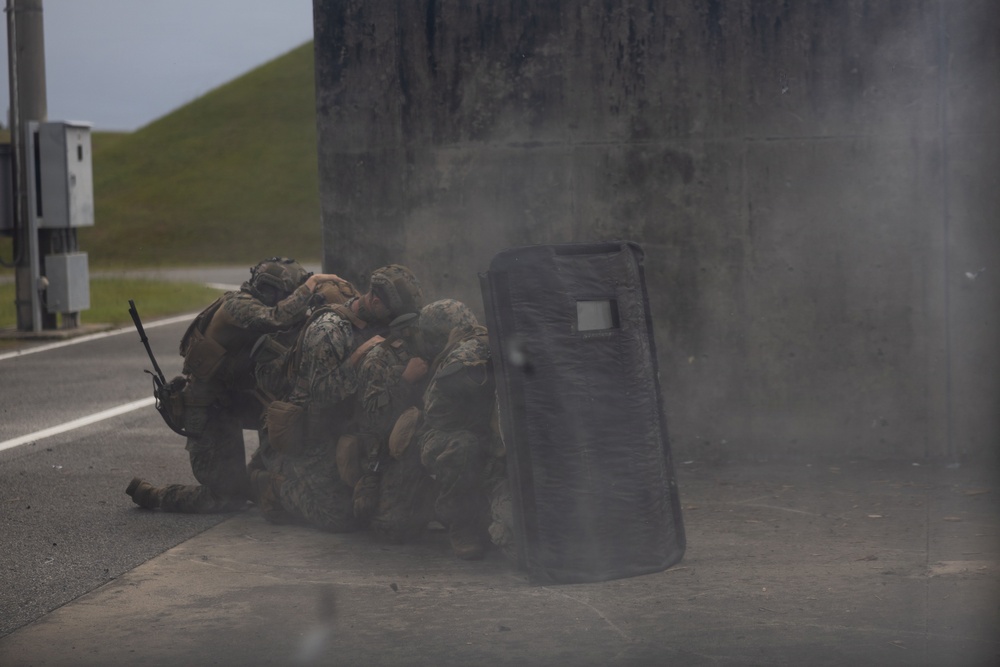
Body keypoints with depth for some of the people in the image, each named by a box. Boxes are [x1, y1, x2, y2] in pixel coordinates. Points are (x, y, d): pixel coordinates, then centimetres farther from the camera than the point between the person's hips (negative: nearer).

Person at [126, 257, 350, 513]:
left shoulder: (250, 305, 4)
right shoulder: (239, 305, -23)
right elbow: (278, 318, -42)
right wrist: (311, 284, -31)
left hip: (231, 400, 9)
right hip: (208, 409, -9)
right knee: (230, 497, -4)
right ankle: (148, 493, 10)